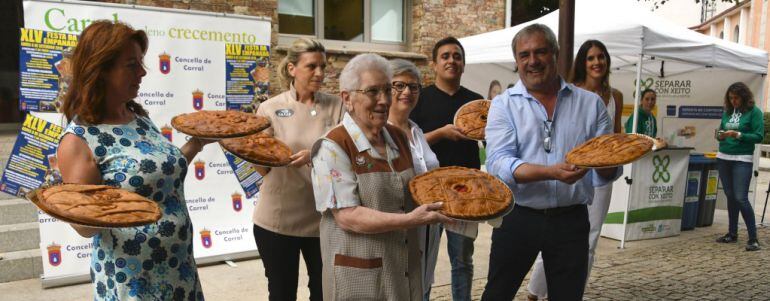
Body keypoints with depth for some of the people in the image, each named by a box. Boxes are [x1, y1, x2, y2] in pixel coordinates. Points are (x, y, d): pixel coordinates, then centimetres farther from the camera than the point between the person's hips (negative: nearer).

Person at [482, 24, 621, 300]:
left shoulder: (590, 104, 5)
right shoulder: (504, 105, 0)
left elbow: (610, 170, 4)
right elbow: (498, 164, -14)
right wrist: (551, 172, -29)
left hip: (571, 220, 2)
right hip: (517, 218, -1)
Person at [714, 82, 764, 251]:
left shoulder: (754, 112, -4)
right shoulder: (727, 112, 10)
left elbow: (759, 136, -9)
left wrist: (738, 135, -21)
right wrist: (720, 136, -6)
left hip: (742, 160, -5)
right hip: (723, 158, 5)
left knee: (741, 198, -11)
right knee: (730, 196, 11)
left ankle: (753, 239, -4)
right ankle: (732, 234, 20)